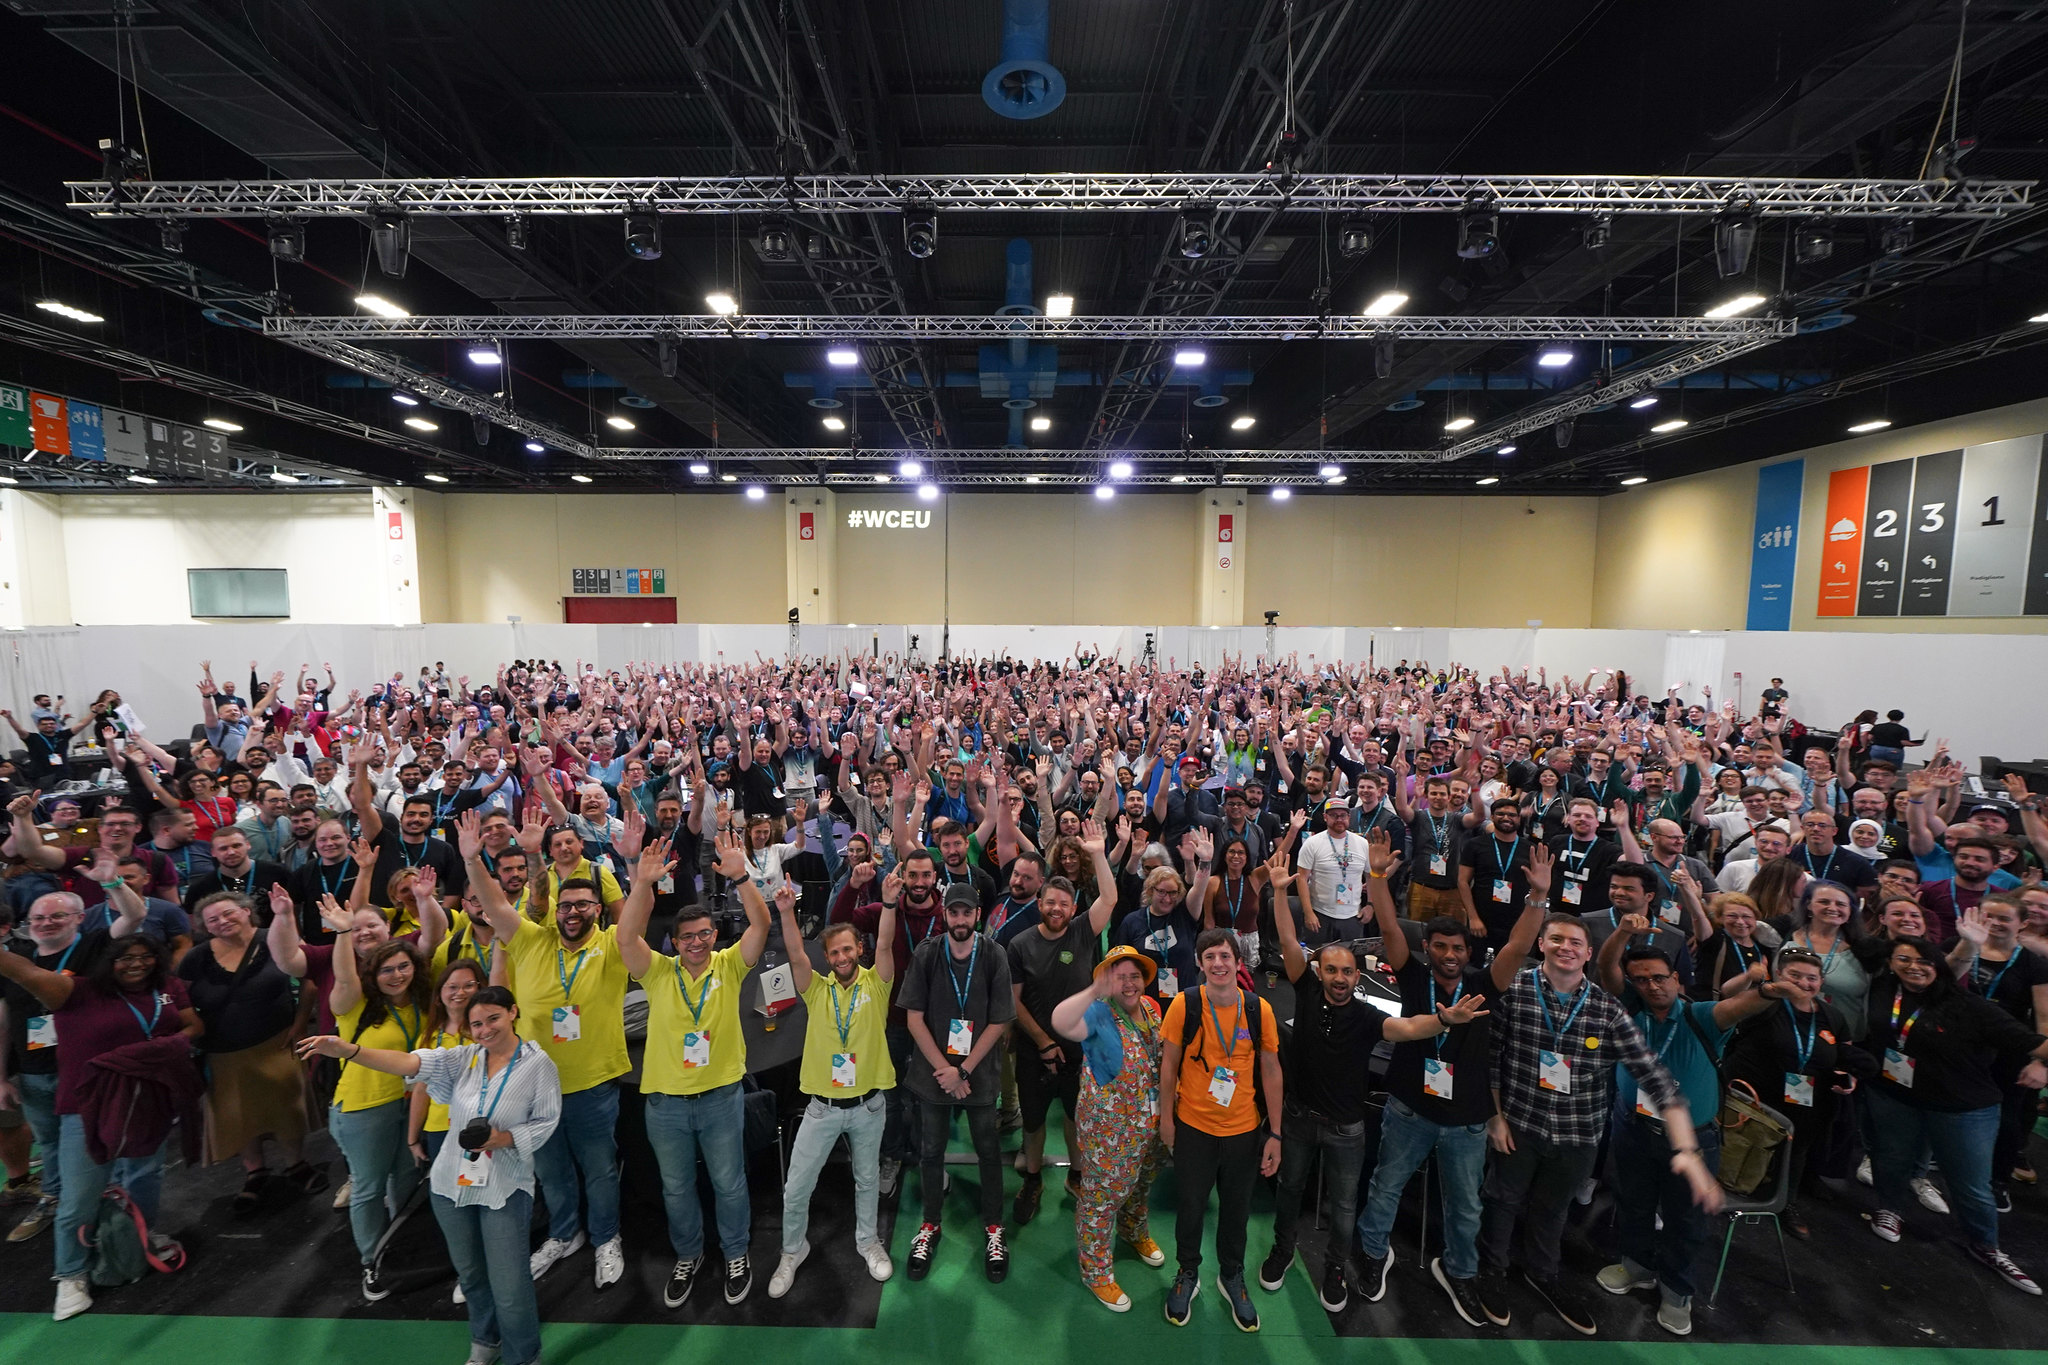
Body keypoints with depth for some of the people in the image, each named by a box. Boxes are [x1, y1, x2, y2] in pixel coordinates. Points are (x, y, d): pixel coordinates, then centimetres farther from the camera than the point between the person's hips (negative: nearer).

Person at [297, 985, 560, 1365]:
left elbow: (546, 1122, -9)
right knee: (470, 1275, 23)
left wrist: (505, 1139, -24)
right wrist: (347, 1050, -31)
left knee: (509, 1290, 0)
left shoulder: (538, 1064, -12)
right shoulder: (463, 1057, -3)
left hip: (505, 1189, -4)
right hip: (452, 1183, 4)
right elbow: (406, 1062, -18)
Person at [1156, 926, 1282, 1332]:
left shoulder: (1259, 1010, -11)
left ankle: (1231, 1278, 44)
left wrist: (1275, 1134, 0)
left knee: (1236, 1209, 18)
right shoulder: (1184, 1005, -16)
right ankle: (1187, 1275, 41)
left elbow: (1271, 1071, -2)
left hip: (1243, 1130, 1)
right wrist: (1166, 1119, -2)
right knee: (1191, 1206, 15)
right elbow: (1168, 1064, -5)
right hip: (1193, 1127, -1)